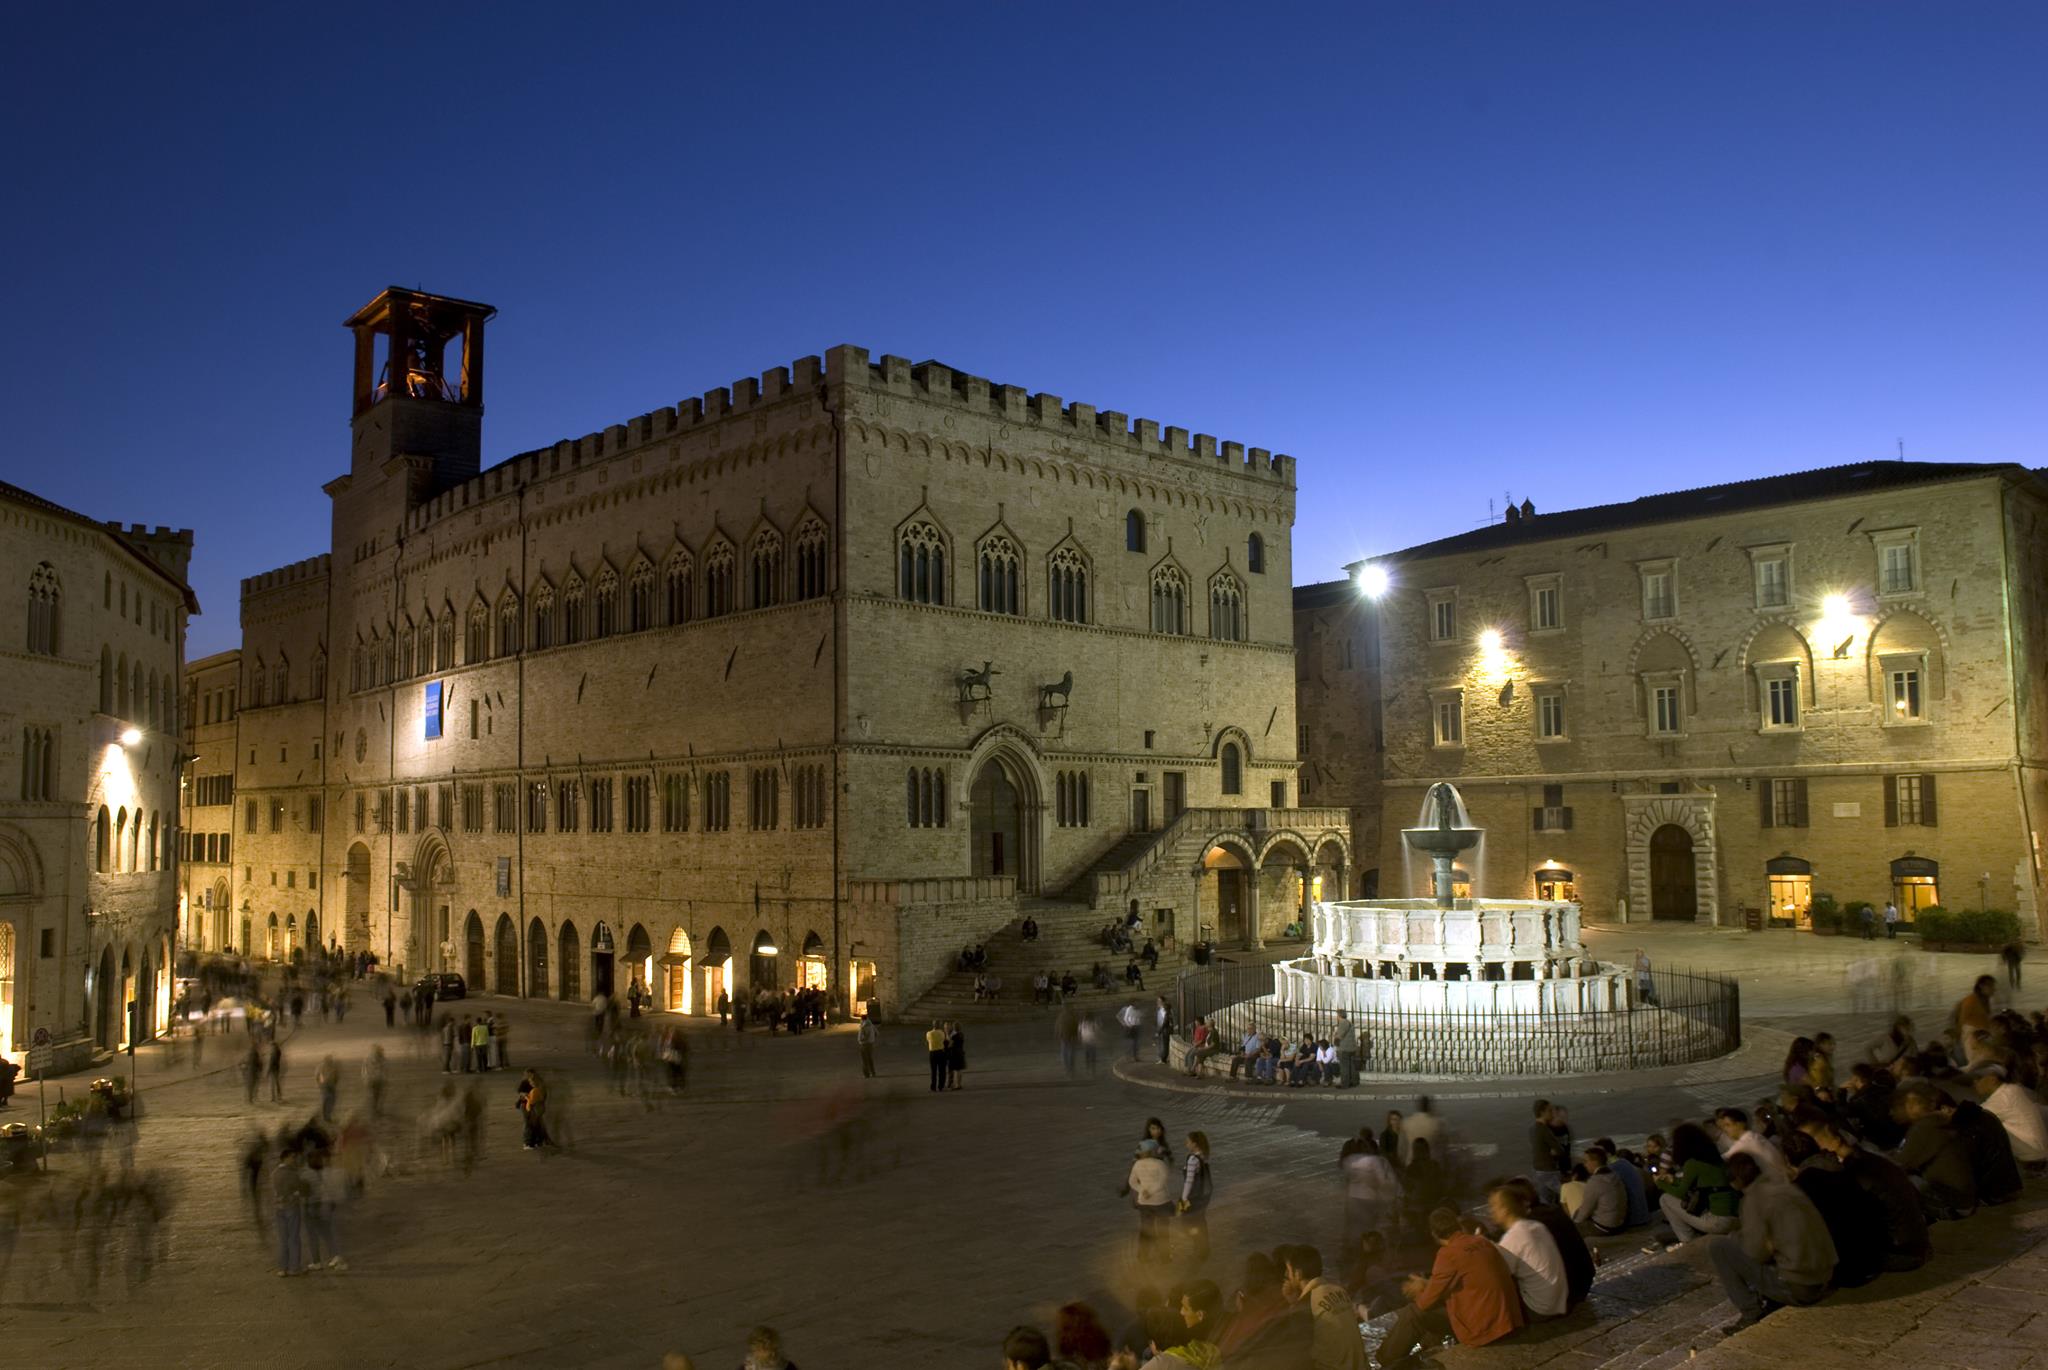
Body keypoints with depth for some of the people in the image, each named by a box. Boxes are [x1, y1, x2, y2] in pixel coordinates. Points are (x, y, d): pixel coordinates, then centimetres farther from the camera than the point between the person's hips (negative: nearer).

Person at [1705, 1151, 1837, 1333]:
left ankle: (1752, 1313, -1)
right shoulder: (1783, 1183, 10)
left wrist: (1734, 1237, 4)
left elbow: (1757, 1252, -14)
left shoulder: (1754, 1197, -13)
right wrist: (1741, 1235, 18)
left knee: (1717, 1245, -2)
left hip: (1795, 1287, -8)